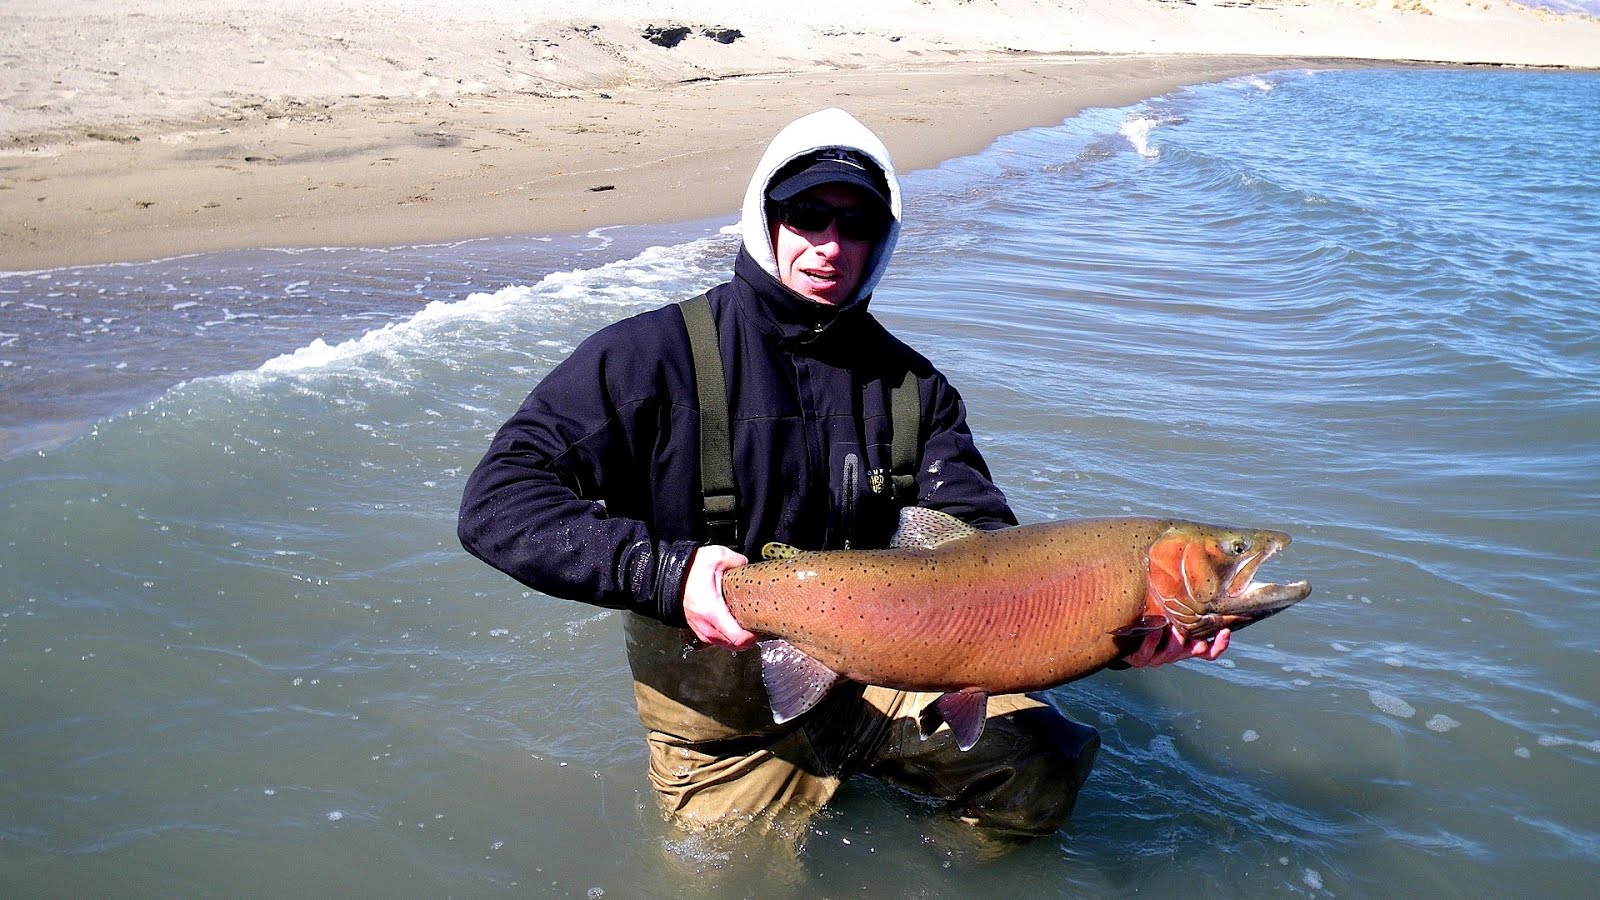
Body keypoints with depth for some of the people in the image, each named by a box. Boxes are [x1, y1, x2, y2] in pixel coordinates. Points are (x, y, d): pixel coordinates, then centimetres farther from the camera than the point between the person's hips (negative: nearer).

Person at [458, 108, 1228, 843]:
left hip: (873, 678, 3)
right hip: (724, 727, -2)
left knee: (1043, 774, -10)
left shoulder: (911, 385, 0)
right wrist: (665, 573, -32)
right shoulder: (654, 355, -14)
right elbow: (495, 503, -19)